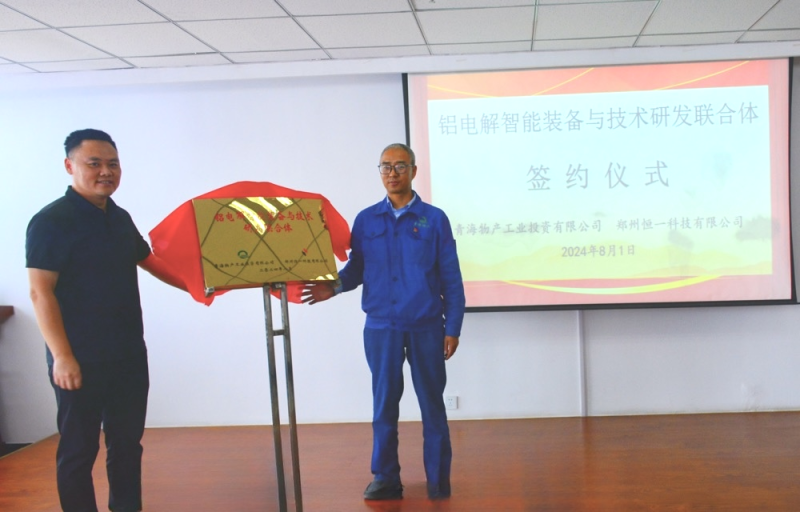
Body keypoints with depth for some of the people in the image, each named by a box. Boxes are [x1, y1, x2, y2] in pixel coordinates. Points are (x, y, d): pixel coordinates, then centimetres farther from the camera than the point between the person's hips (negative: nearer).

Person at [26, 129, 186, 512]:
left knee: (127, 441, 15)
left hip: (129, 354, 7)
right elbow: (41, 292, -16)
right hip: (81, 360, -7)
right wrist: (62, 356, -21)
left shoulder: (120, 218, 11)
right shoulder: (51, 221, -12)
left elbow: (149, 261, 25)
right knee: (79, 450, 4)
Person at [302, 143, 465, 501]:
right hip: (380, 327, 2)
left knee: (431, 402, 7)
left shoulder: (435, 219, -1)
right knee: (384, 403, 9)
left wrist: (453, 328, -4)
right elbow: (356, 268, 7)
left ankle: (438, 479, 19)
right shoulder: (365, 220, 5)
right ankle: (385, 477, 21)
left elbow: (451, 279, -1)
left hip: (426, 327, -1)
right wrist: (334, 286, -14)